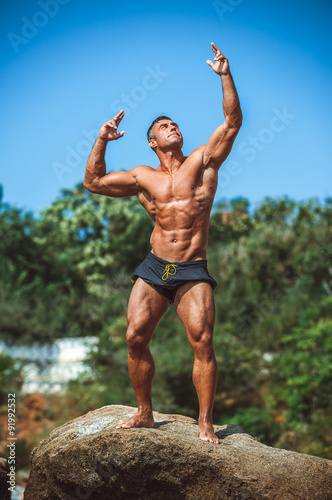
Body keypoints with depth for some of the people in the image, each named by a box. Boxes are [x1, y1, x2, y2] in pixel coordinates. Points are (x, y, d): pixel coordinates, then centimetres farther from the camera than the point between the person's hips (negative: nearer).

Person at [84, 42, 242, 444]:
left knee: (202, 342, -12)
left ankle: (205, 422, -2)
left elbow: (233, 121, 0)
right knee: (135, 338, -5)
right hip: (153, 268, 3)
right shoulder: (143, 177, 12)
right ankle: (144, 414, 12)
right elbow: (94, 182, 15)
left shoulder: (202, 161, 8)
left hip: (193, 271, -2)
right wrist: (102, 141, 6)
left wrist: (225, 76, -7)